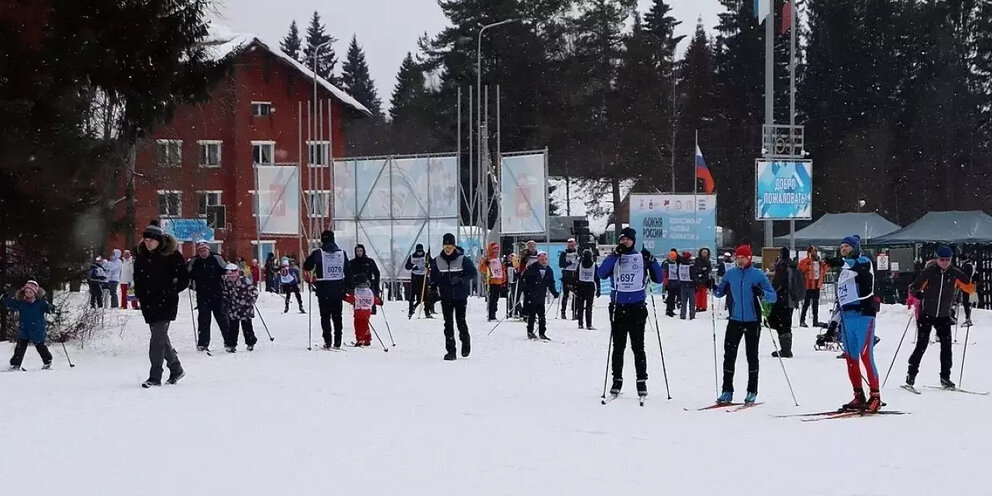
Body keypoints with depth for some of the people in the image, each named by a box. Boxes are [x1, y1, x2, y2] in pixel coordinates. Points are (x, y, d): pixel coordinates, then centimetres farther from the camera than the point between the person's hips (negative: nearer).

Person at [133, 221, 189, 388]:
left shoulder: (172, 254, -7)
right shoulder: (141, 255, 8)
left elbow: (184, 278, -4)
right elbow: (138, 279, 20)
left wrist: (170, 291, -11)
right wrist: (140, 295, 6)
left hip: (166, 303, -6)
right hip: (148, 303, 6)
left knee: (158, 337, -13)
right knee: (160, 337, 11)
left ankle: (155, 376, -11)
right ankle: (176, 368, 27)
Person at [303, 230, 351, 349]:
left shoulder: (318, 253, -7)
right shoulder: (342, 253, 4)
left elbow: (307, 267, 0)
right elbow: (348, 272, 7)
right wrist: (345, 288, 14)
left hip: (323, 289, -3)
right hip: (338, 289, 3)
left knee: (325, 315, 2)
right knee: (337, 315, 10)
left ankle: (328, 341, -4)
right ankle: (337, 342, 9)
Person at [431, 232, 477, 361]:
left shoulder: (463, 259, -6)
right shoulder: (437, 261, 2)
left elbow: (473, 273, -2)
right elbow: (434, 278, 15)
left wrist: (461, 279, -16)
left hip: (460, 297, -2)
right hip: (446, 297, 2)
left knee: (461, 321, 1)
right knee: (448, 323, -1)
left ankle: (465, 343, 27)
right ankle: (450, 350, 2)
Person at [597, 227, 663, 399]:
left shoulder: (642, 257, 5)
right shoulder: (615, 258, 6)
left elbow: (658, 279, 3)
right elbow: (601, 274, -11)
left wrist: (651, 261, -12)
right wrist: (615, 255, -16)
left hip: (637, 308, -1)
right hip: (618, 307, 1)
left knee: (638, 346, -1)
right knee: (618, 347, 5)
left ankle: (642, 381, 2)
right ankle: (617, 380, 12)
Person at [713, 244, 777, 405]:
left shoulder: (758, 274, -5)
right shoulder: (731, 274, 5)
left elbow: (773, 297, -8)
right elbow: (720, 293, 13)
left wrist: (762, 293, -28)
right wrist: (715, 289, -9)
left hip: (752, 321, -3)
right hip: (735, 320, 3)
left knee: (752, 356, 4)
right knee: (729, 355, 0)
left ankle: (752, 392, 12)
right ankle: (727, 391, 6)